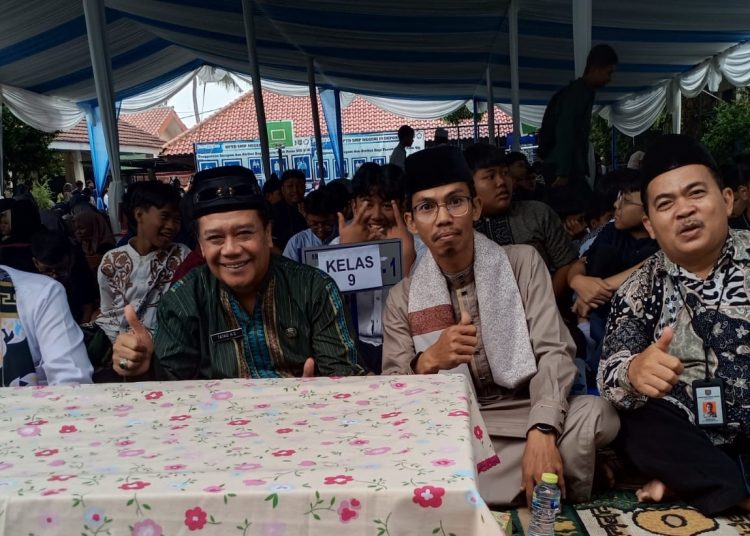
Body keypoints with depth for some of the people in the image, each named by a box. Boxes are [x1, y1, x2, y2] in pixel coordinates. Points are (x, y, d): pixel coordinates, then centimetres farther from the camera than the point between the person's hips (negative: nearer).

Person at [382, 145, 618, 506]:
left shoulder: (523, 263, 2)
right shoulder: (402, 299, 4)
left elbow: (554, 352, -9)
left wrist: (541, 432, -27)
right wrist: (428, 362, -24)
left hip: (526, 414, 0)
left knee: (596, 415, -31)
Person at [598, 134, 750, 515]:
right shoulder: (641, 290, 1)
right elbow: (610, 376, -10)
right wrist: (634, 372, -36)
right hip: (693, 440, 1)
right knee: (636, 422, -27)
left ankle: (684, 479, -15)